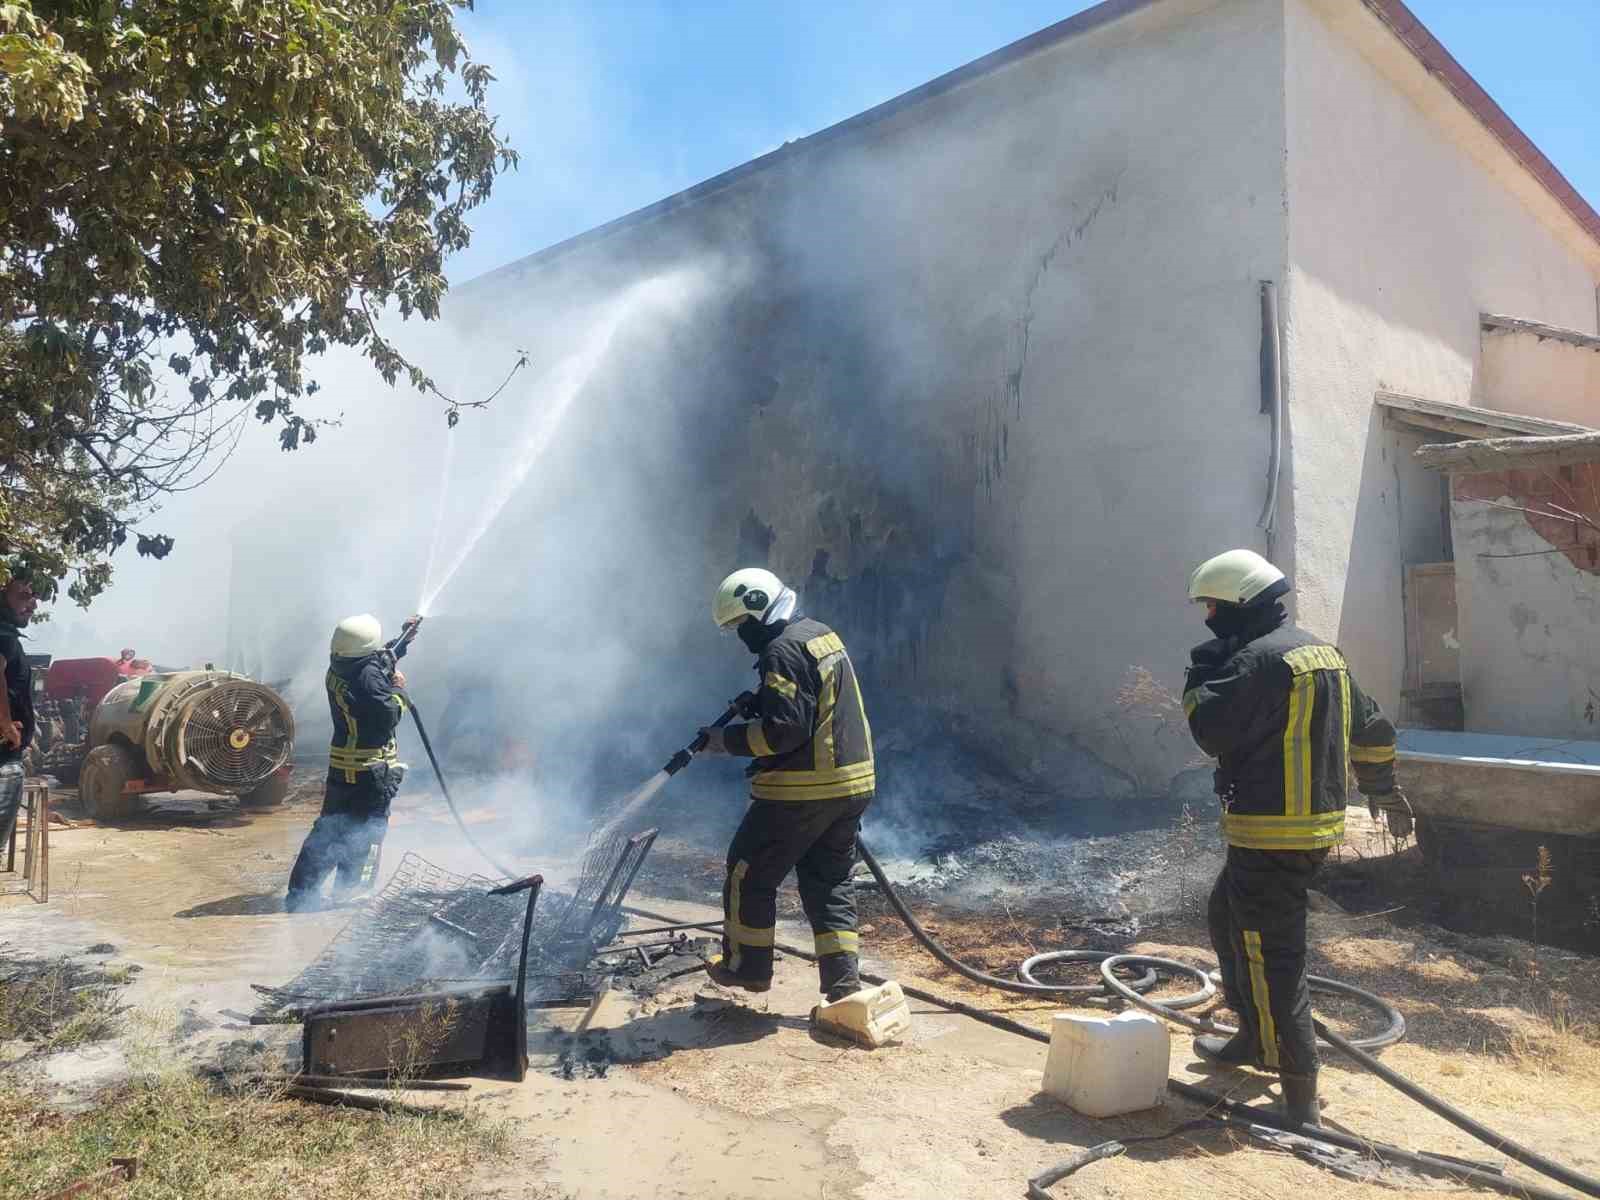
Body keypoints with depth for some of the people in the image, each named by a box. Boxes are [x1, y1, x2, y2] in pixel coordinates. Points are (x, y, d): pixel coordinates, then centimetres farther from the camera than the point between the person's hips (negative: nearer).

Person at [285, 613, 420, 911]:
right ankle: (348, 895, 8)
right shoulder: (368, 675, -21)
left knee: (328, 829, 16)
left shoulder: (337, 669, 6)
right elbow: (389, 716, -21)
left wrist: (403, 640, 26)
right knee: (366, 835, 4)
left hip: (340, 767, 8)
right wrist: (399, 689, -6)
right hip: (371, 770, -8)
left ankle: (301, 894, 19)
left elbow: (381, 659, 24)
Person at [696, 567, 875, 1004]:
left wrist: (727, 741, -12)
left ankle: (747, 966, 24)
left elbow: (784, 729, -22)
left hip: (803, 789, -9)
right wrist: (760, 703, 12)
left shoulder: (784, 651, -17)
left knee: (750, 873, 10)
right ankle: (843, 985, 12)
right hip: (852, 783, 9)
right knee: (829, 884, 14)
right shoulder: (824, 636, 14)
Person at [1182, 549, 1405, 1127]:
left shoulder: (1258, 659, -19)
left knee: (1273, 959, -4)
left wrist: (1199, 678, -3)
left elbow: (1212, 731, -20)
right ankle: (1254, 1038, 38)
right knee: (1227, 919, 24)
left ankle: (1299, 1095, 1)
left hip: (1271, 833, -10)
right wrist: (1381, 786, 36)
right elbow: (1372, 728, 22)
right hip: (1319, 822, 10)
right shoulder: (1323, 652, 12)